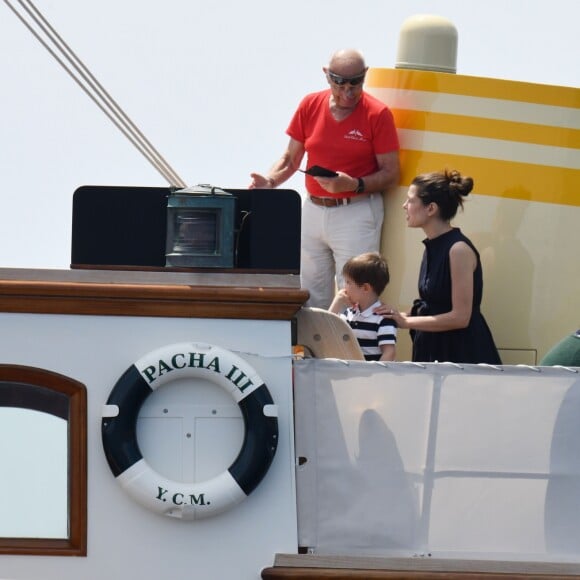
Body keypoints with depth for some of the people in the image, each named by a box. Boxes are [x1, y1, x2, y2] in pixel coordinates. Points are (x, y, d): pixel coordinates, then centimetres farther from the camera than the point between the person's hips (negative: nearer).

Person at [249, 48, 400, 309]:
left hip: (356, 212, -5)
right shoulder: (310, 105, 3)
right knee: (311, 298, 8)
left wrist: (354, 185, -23)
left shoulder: (378, 114, -8)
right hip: (313, 210, 5)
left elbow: (390, 174, -7)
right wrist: (269, 181, -9)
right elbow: (291, 158, 10)